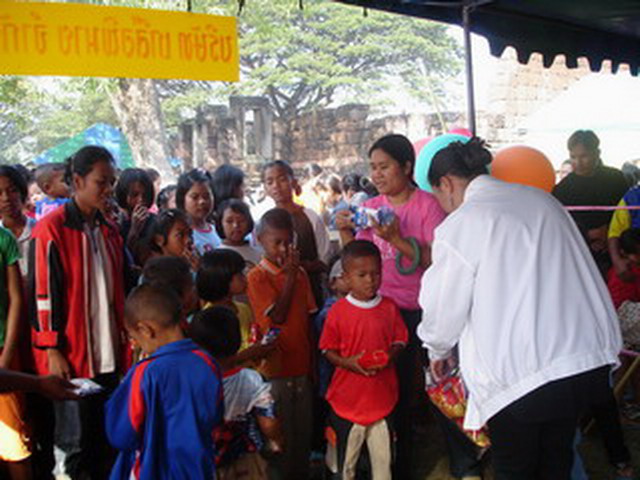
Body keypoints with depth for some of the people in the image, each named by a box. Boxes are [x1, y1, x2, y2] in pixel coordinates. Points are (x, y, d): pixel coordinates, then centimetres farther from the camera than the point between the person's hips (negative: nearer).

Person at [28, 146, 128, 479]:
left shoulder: (108, 231, 11)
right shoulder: (51, 229, -10)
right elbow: (43, 293, -12)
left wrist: (124, 344, 14)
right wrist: (52, 350, -14)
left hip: (108, 357, 7)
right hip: (70, 358, -6)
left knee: (103, 442, 13)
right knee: (74, 446, 3)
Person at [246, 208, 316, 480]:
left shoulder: (300, 274, 8)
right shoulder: (257, 277, -9)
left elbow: (308, 318, 12)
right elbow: (277, 316, -18)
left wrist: (312, 365, 11)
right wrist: (290, 276, -18)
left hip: (301, 365, 5)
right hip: (275, 367, -5)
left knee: (303, 430, 13)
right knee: (280, 434, 3)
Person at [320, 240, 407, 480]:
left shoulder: (389, 307, -1)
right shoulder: (338, 311, -8)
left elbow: (399, 340, 6)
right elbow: (328, 350, -2)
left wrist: (388, 356, -14)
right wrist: (347, 362, -20)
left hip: (382, 393, 2)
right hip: (348, 395, -1)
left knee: (383, 449, 12)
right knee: (347, 450, 14)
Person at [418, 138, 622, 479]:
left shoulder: (459, 226, -10)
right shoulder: (542, 199, 9)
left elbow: (445, 306, -3)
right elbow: (582, 272, 15)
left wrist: (439, 353, 17)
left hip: (517, 374, -6)